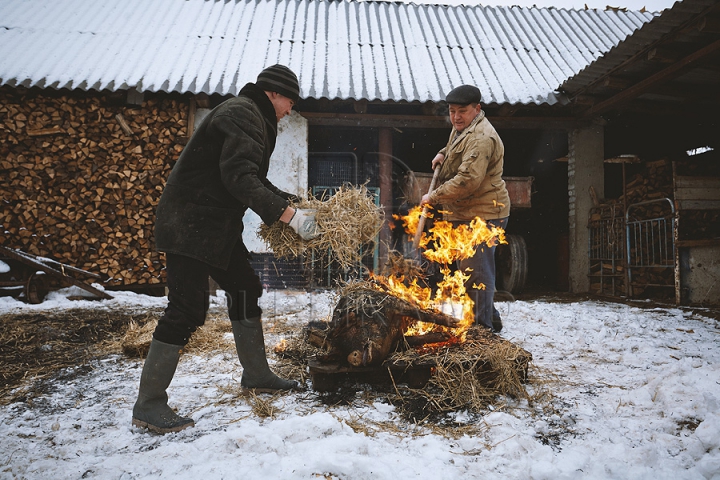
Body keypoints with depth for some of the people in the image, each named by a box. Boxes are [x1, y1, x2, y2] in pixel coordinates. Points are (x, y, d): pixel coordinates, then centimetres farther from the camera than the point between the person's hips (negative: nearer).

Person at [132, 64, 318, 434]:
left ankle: (255, 375, 28)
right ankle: (148, 404, 2)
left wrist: (290, 202, 11)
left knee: (245, 290, 14)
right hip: (189, 223, -11)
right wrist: (287, 215, -30)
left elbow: (254, 178, 23)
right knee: (187, 308, -11)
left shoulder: (253, 119, 19)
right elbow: (239, 178, -28)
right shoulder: (242, 114, -15)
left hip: (217, 225, 11)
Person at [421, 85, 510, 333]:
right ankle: (491, 320, 32)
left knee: (476, 272, -9)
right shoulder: (461, 128, 13)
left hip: (482, 215, -11)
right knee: (467, 269, 17)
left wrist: (433, 197, -23)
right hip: (464, 215, 11)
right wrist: (444, 153, 14)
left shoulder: (481, 138, -21)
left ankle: (482, 328, 2)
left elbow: (467, 181, -30)